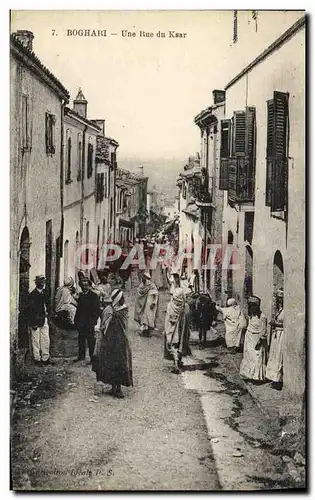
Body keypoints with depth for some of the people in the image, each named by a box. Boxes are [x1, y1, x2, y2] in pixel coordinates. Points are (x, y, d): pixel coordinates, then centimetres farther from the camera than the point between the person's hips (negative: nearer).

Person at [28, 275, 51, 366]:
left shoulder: (44, 293, 12)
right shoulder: (32, 295, -9)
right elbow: (30, 310, -12)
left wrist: (47, 314, 11)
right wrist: (33, 323, -15)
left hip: (44, 321, 7)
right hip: (36, 321, -7)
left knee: (46, 340, 9)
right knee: (36, 341, 0)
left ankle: (45, 358, 17)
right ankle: (37, 359, 8)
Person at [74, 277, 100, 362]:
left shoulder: (94, 296, -5)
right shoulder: (80, 295, 14)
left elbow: (97, 310, -7)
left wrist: (93, 321, -13)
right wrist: (76, 320, 11)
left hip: (89, 323, -6)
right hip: (81, 322, 6)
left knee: (91, 340, -4)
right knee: (81, 339, 11)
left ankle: (92, 357, 1)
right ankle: (81, 355, 22)